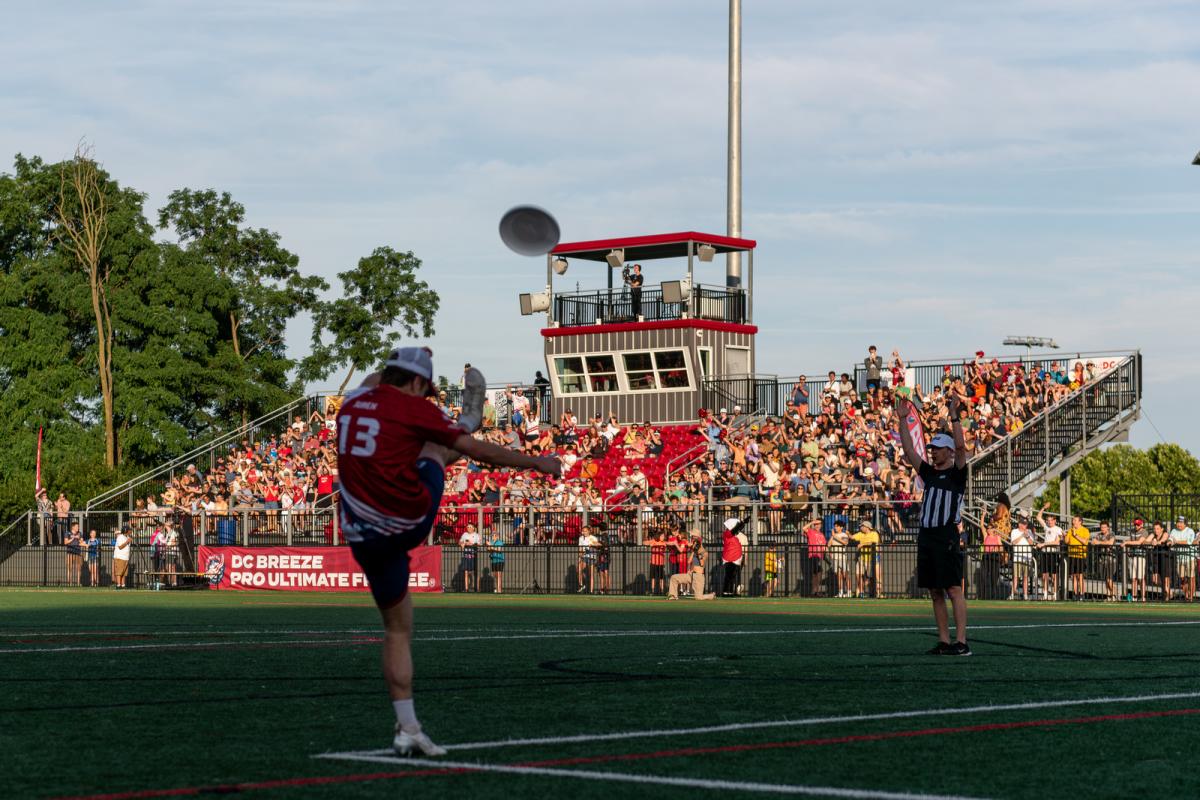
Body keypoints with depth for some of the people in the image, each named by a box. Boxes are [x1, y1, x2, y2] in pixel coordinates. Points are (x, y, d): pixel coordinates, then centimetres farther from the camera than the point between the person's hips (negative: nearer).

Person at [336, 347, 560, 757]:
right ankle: (470, 418, 55)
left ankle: (407, 728, 9)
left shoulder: (351, 403, 10)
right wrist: (537, 462, 11)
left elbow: (373, 382, 38)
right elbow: (480, 452, 0)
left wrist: (405, 361, 55)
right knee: (435, 445, 21)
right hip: (411, 521, -5)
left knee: (397, 630, 13)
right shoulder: (413, 408, -6)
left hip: (365, 536, 5)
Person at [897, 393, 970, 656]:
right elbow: (908, 450, 15)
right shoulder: (929, 473, 17)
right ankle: (944, 641, 10)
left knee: (954, 589, -10)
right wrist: (902, 419, 10)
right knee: (935, 592, 7)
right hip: (926, 536, 7)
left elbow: (961, 447, -16)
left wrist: (954, 416, -19)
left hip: (947, 538, -7)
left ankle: (961, 642, -12)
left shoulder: (957, 473, 0)